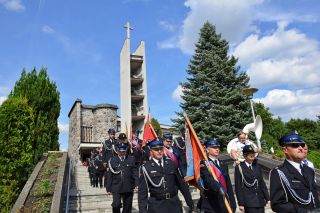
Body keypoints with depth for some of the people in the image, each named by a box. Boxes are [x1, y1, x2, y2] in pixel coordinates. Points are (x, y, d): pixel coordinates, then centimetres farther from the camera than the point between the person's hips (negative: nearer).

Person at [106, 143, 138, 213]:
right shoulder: (112, 160, -1)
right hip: (116, 188, -2)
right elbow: (109, 176, 0)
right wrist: (108, 189, 1)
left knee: (127, 207, 11)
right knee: (116, 205, -11)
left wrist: (137, 183, -12)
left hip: (128, 188, 2)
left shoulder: (131, 159, 3)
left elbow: (135, 172, 0)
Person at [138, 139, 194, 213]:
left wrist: (189, 202, 10)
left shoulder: (171, 163, 3)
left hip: (174, 202, 3)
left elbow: (182, 183, 8)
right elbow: (142, 191, -4)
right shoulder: (145, 168, -6)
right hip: (156, 205, -2)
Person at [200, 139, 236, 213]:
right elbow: (208, 179, -24)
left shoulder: (223, 164, 13)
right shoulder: (204, 164, -7)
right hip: (211, 205, -5)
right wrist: (219, 188, -40)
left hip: (224, 204, 6)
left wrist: (232, 204, 11)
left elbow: (229, 185, 13)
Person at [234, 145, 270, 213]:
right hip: (249, 202, -5)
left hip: (260, 201, 5)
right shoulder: (239, 168, -6)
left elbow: (262, 183, 13)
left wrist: (267, 198, 10)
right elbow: (238, 187, -7)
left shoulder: (257, 167, 10)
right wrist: (241, 203, -8)